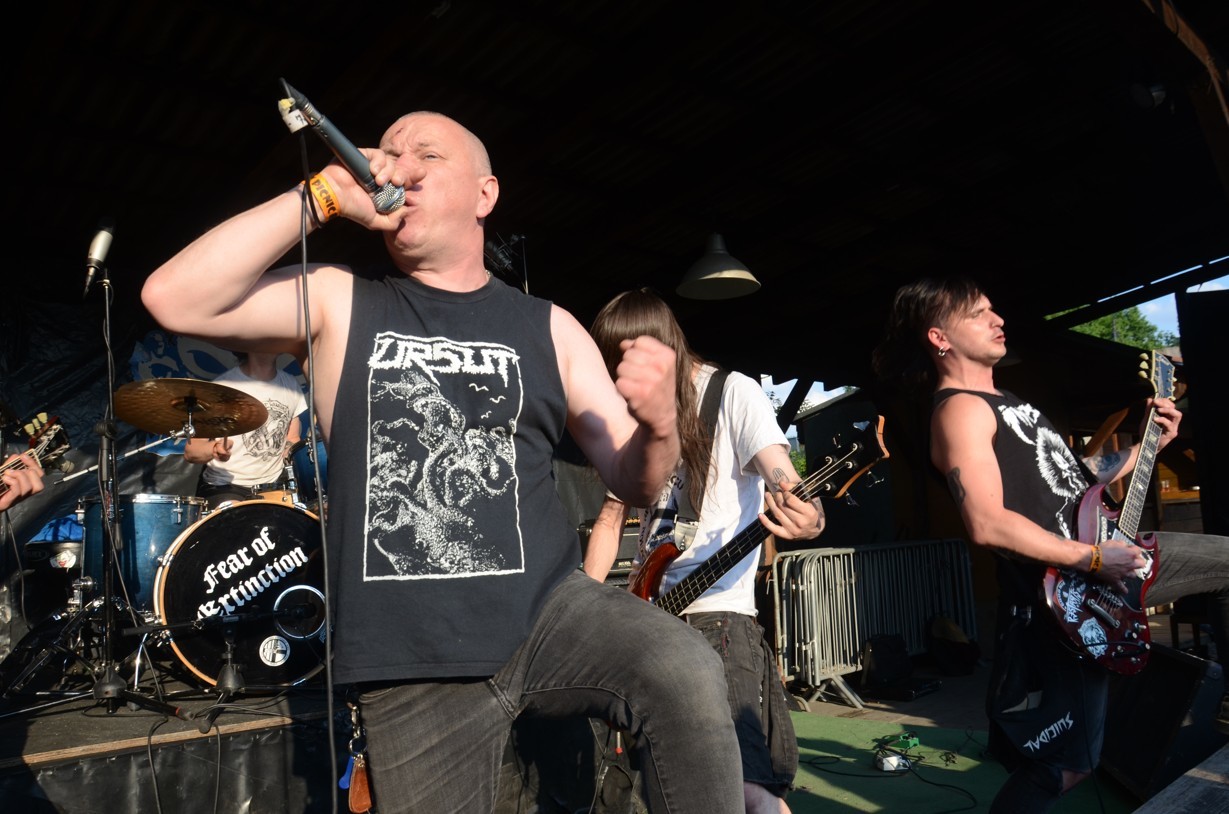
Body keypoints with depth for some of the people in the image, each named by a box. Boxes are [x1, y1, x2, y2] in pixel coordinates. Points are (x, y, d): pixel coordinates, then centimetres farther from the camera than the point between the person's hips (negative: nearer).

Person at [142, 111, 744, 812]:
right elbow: (172, 299, -10)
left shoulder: (547, 327, 6)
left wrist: (659, 425, -17)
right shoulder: (337, 302, 5)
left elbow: (633, 480, 6)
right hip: (414, 671, 1)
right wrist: (324, 197, -10)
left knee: (688, 673, -26)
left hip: (551, 608, 0)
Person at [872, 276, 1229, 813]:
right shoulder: (960, 409, -17)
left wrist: (1147, 444, 14)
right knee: (1066, 765, -2)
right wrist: (1094, 558, -22)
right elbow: (988, 524, -28)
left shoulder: (1003, 401, 16)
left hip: (1106, 551, 10)